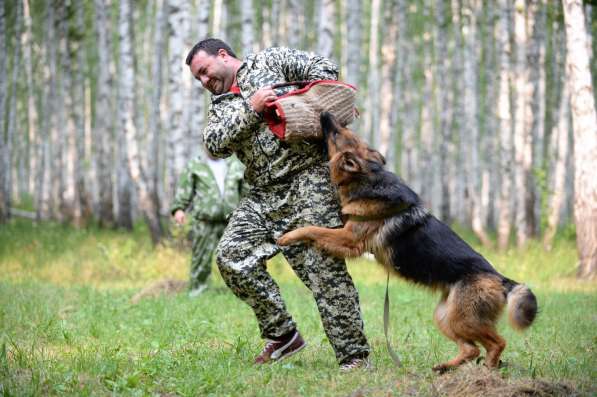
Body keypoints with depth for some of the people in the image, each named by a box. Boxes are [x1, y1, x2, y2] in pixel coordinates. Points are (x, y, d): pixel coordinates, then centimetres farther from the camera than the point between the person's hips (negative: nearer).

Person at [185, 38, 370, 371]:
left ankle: (354, 356, -9)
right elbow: (214, 144, 3)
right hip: (264, 194, 7)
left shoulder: (269, 61, 9)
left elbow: (323, 68, 1)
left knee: (324, 266, -12)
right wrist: (250, 108, -8)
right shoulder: (221, 107, 22)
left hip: (308, 177, -7)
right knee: (232, 257, -3)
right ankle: (282, 334, 8)